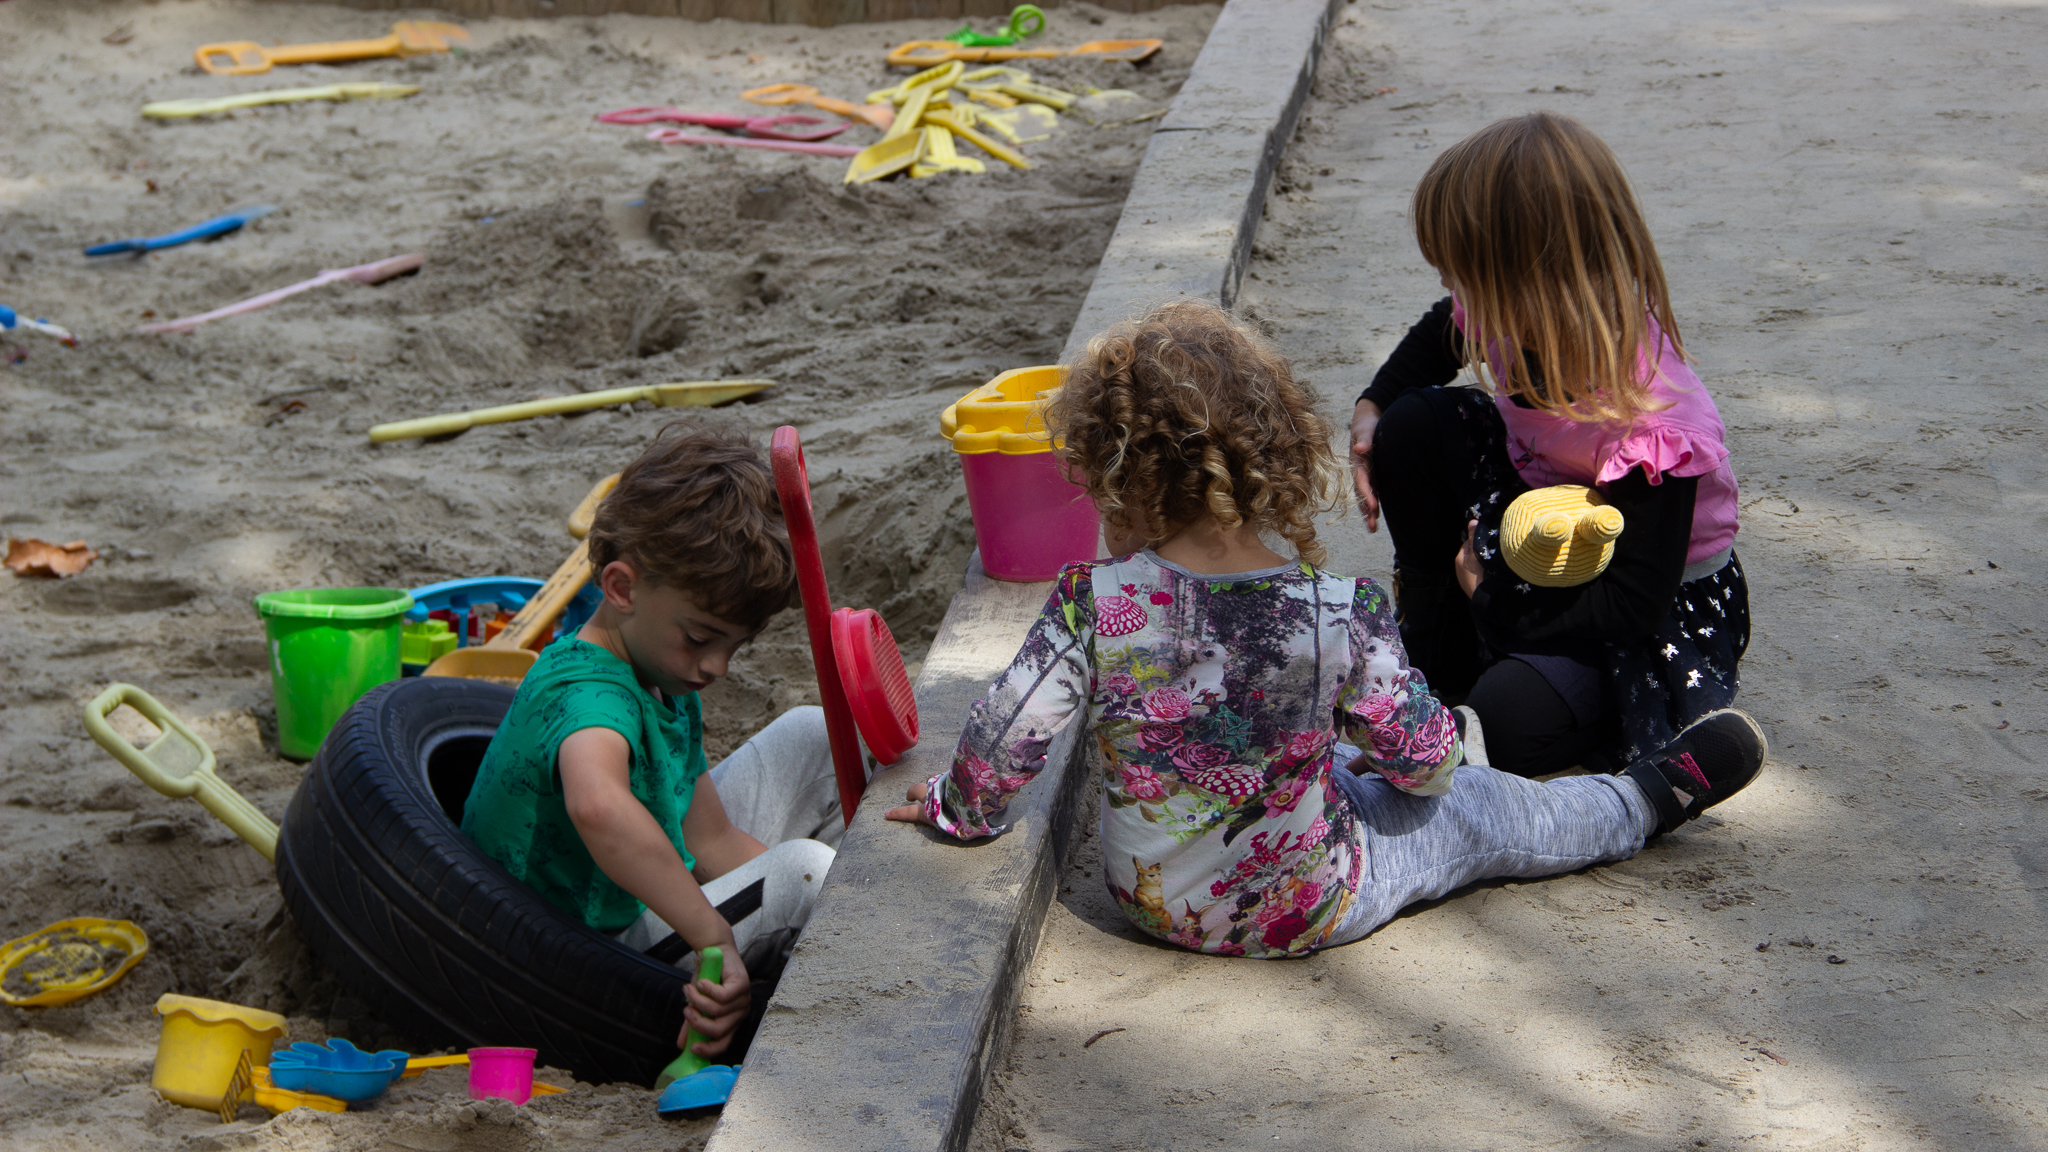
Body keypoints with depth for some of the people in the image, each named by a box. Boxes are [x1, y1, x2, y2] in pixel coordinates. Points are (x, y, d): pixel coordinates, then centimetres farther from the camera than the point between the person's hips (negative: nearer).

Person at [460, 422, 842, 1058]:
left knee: (812, 739, 8)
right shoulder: (587, 692, -30)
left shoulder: (663, 682, 3)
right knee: (804, 869, -25)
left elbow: (711, 840, 8)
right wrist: (718, 940, -51)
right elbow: (597, 806, -54)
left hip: (645, 903, 10)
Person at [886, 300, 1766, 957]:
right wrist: (1450, 734, 13)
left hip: (1151, 900, 3)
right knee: (1479, 813, 20)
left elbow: (1003, 740, -19)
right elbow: (1421, 762, -12)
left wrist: (959, 809, 4)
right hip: (1302, 911, -3)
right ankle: (1656, 797, 43)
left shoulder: (1091, 608, -27)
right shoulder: (1344, 616, -24)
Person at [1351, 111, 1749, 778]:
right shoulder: (1518, 317, -15)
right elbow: (1440, 335, 14)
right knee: (1416, 421, -10)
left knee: (1510, 720, -32)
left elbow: (1634, 604, -33)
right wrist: (1372, 410, -2)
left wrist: (1492, 594, -22)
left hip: (1665, 606, -8)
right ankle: (1435, 654, 4)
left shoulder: (1647, 421, -36)